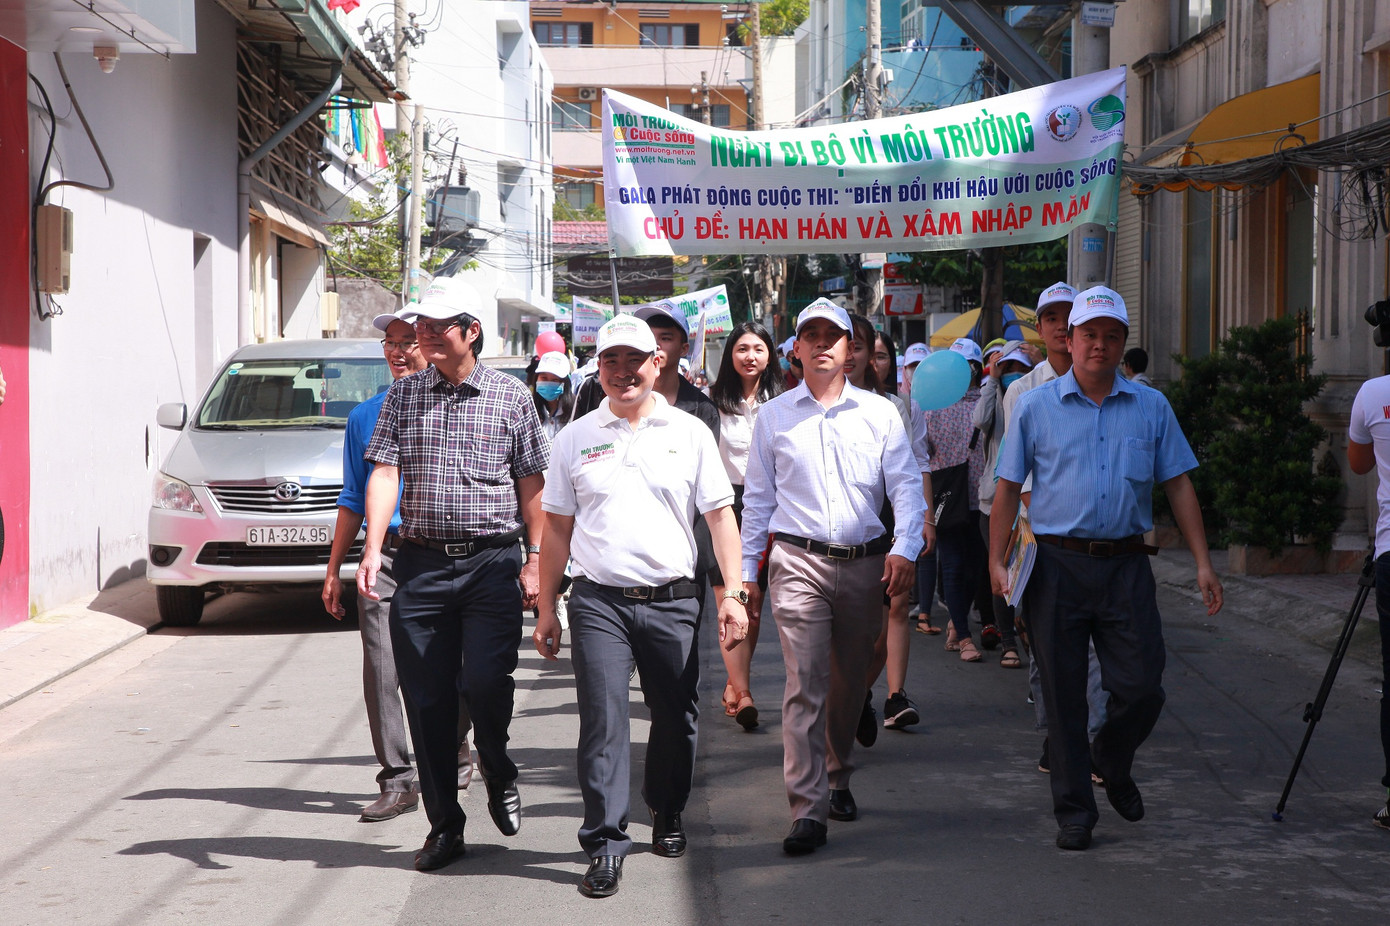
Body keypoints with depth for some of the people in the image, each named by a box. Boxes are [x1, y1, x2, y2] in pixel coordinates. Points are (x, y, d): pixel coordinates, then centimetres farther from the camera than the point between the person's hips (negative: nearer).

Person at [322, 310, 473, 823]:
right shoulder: (366, 416, 14)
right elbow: (353, 501, 19)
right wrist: (334, 569, 15)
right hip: (385, 555, 2)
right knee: (381, 667, -8)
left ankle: (456, 752, 31)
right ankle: (397, 780, -5)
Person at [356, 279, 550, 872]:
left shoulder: (511, 396, 4)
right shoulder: (403, 395, 9)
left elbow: (532, 485, 5)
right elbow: (384, 472, -1)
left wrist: (535, 561, -1)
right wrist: (372, 549, -14)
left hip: (494, 561, -2)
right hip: (422, 562, 2)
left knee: (485, 682, -13)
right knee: (426, 697, 2)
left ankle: (498, 774, 19)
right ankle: (444, 826, 13)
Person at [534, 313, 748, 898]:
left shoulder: (689, 433, 6)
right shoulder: (575, 439, 7)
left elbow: (720, 516, 6)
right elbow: (557, 527, 11)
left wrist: (732, 593, -2)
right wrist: (546, 608, 8)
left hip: (672, 602, 1)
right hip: (599, 602, -1)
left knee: (676, 719, 10)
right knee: (602, 723, -7)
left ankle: (667, 814, 32)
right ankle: (605, 845, -3)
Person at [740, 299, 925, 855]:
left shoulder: (880, 413, 7)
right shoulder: (773, 417, 8)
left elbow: (906, 485, 3)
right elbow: (758, 497, 13)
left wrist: (904, 547, -13)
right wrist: (746, 570, 10)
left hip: (865, 563, 2)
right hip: (798, 563, -2)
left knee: (850, 682, 13)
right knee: (805, 684, -12)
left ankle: (836, 777, 35)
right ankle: (808, 809, -14)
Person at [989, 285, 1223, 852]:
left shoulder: (1151, 407, 9)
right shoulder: (1036, 408, 4)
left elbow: (1178, 486, 9)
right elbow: (1008, 487, 6)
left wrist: (1202, 563, 2)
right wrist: (997, 560, -4)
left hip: (1126, 566, 1)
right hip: (1057, 566, -1)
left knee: (1141, 688, -2)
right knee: (1064, 696, 2)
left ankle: (1113, 763, 30)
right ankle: (1074, 811, 14)